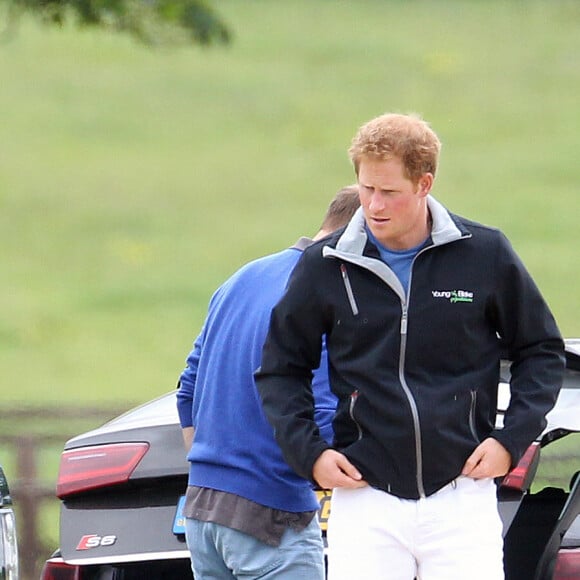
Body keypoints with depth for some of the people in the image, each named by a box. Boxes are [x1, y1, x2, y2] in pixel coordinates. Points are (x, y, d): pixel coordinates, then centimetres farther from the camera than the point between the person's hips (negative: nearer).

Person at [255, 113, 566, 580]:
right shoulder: (326, 266, 2)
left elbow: (542, 351, 12)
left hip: (462, 501, 0)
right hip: (365, 501, 1)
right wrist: (309, 453, 0)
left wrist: (511, 440, 0)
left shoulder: (484, 254, 0)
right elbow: (281, 369, 13)